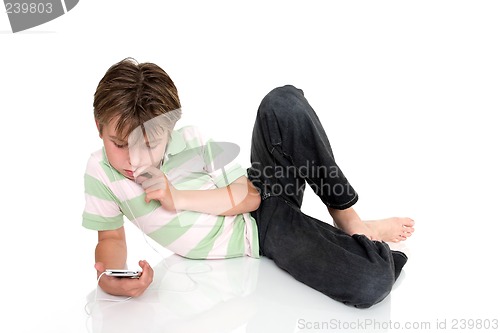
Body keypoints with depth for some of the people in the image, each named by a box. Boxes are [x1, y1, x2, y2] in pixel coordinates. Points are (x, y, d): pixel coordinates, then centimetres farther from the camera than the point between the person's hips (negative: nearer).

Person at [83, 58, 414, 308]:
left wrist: (179, 198, -23)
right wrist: (108, 277, -23)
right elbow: (111, 237, 1)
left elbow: (249, 196, -10)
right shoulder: (100, 172, -10)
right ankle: (362, 237, 11)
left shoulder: (192, 142, -13)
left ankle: (347, 217, -9)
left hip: (264, 198, 1)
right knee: (367, 286, -29)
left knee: (284, 102, -31)